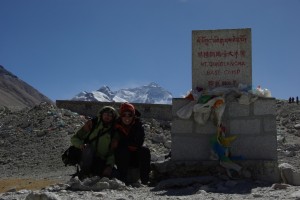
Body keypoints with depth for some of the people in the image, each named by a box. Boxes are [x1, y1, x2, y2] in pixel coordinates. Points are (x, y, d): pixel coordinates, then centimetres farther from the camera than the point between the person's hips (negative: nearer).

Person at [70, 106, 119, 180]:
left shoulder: (114, 132, 4)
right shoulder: (91, 124, 0)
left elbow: (112, 152, 1)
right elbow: (74, 138, 1)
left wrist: (110, 166, -15)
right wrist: (81, 145, -21)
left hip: (101, 162, 2)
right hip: (86, 159, -2)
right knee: (88, 148, -32)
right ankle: (84, 172, -18)